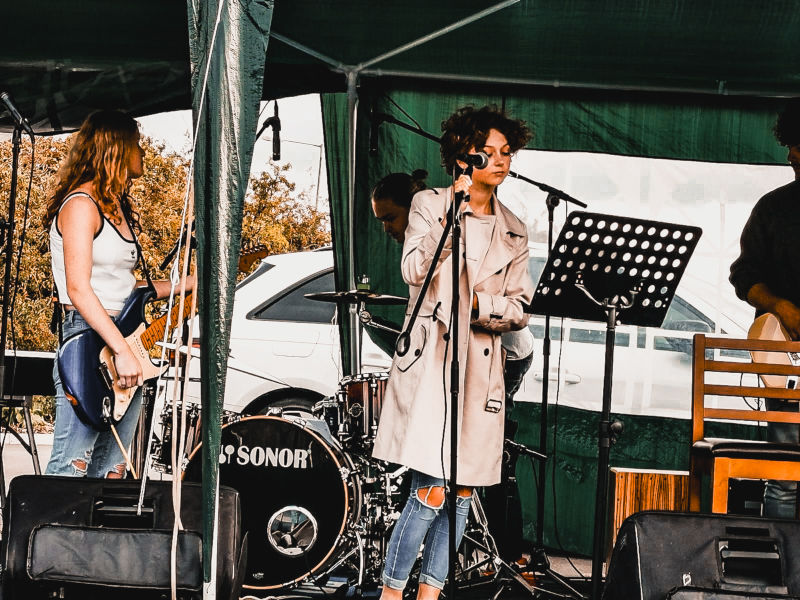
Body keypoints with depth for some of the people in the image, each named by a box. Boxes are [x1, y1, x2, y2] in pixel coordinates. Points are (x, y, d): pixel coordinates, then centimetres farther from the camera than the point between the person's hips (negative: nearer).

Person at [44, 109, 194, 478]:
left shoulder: (120, 210, 19)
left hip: (124, 344, 9)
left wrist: (187, 284, 17)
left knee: (111, 473, 9)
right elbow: (78, 289, -17)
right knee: (69, 470, -12)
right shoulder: (81, 205, -9)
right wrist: (122, 350, -22)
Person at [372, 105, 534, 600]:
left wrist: (478, 303, -8)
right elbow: (416, 271, -15)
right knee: (431, 491, -13)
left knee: (463, 492, 5)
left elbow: (520, 310, 9)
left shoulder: (513, 231, 14)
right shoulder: (429, 205, 3)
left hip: (481, 368, 5)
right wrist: (454, 211, -19)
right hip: (430, 360, -5)